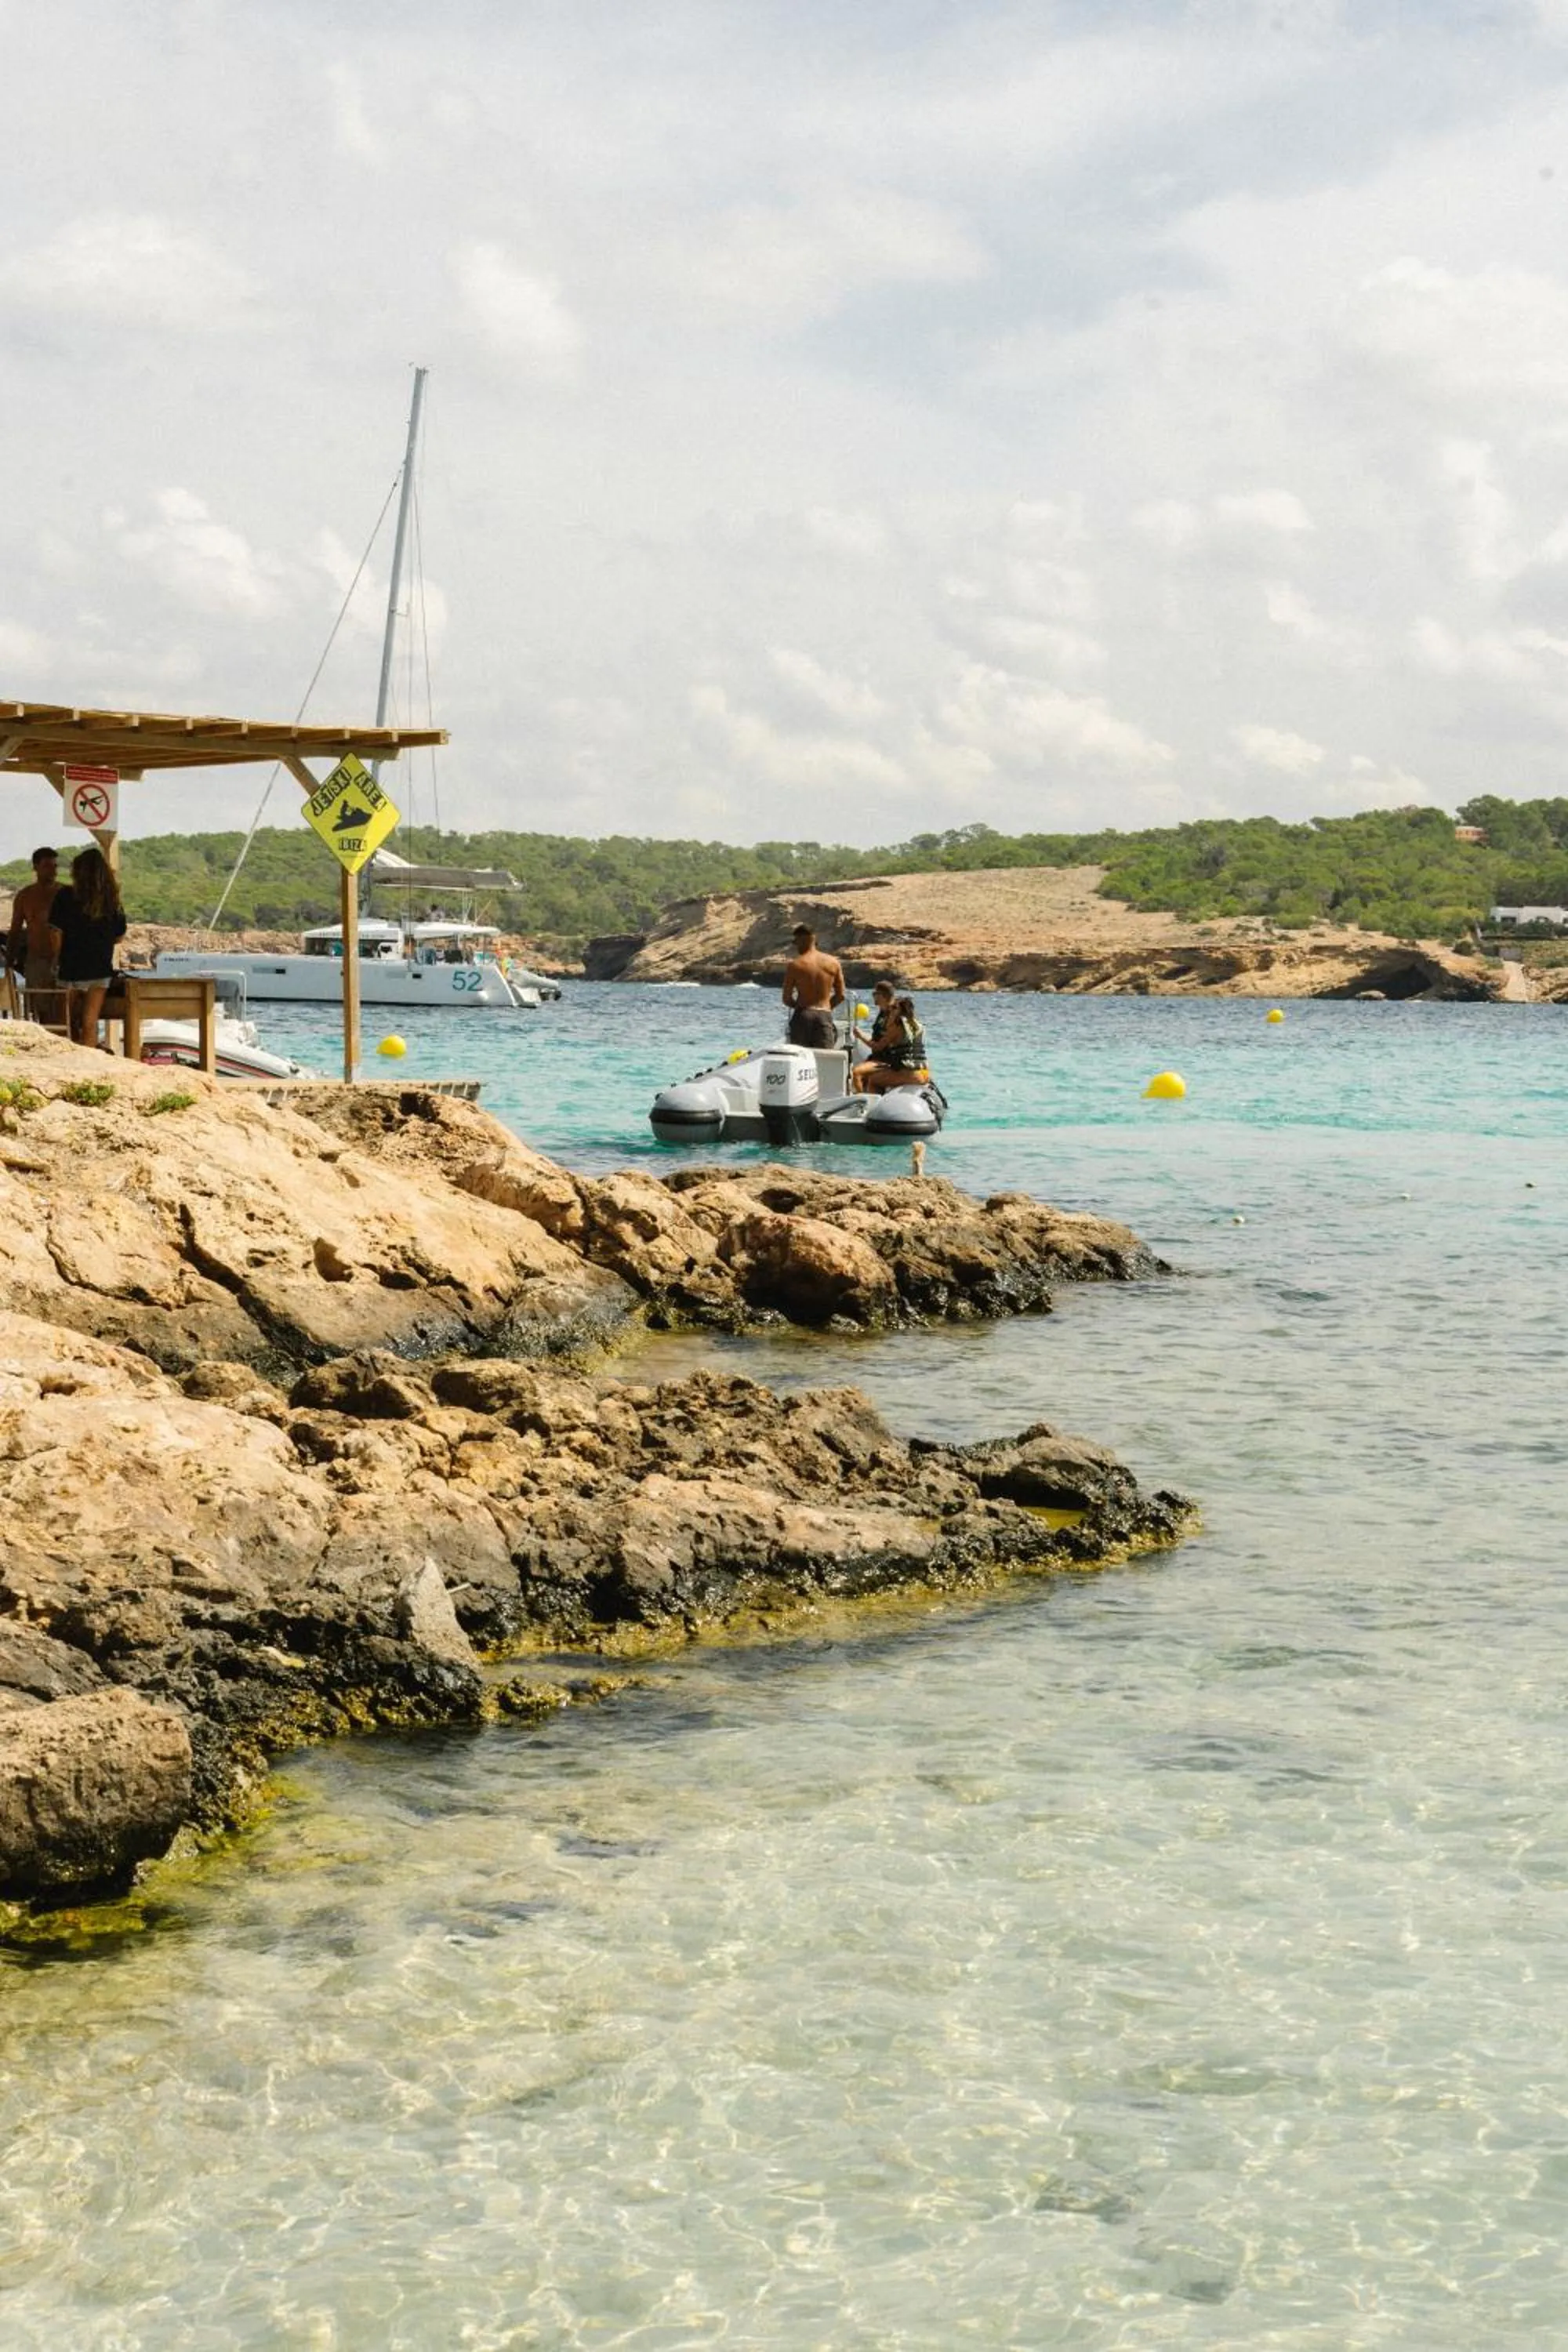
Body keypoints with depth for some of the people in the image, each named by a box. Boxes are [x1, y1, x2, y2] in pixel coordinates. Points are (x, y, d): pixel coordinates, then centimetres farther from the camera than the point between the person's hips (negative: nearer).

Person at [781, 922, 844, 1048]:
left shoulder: (794, 965, -4)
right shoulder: (833, 962, 5)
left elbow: (787, 999, -3)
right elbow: (840, 996, 8)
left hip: (803, 1016, -2)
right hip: (825, 1016, 2)